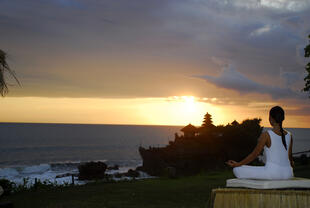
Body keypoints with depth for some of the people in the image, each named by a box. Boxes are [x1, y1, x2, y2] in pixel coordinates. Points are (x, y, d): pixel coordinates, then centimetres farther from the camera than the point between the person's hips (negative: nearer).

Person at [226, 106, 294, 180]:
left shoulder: (266, 135, -11)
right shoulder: (289, 135, 4)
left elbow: (254, 155, -8)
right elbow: (289, 156, 15)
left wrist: (237, 164, 3)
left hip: (272, 173, -6)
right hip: (287, 174, 6)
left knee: (237, 170, 5)